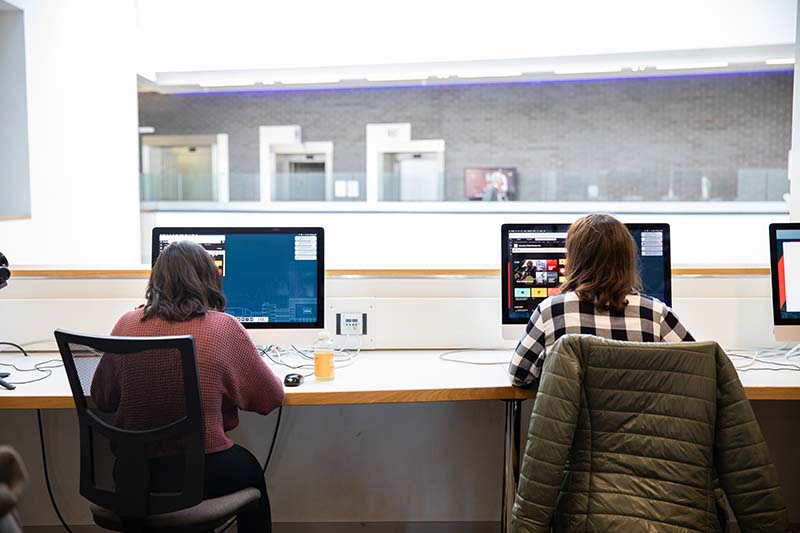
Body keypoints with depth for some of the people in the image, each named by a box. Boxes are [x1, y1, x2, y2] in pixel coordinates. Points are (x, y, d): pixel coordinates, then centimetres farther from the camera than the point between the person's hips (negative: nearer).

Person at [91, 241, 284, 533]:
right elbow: (271, 397, -2)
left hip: (132, 472, 4)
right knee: (250, 470, 30)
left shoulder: (127, 324, -4)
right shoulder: (223, 328, -13)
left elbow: (101, 398, 8)